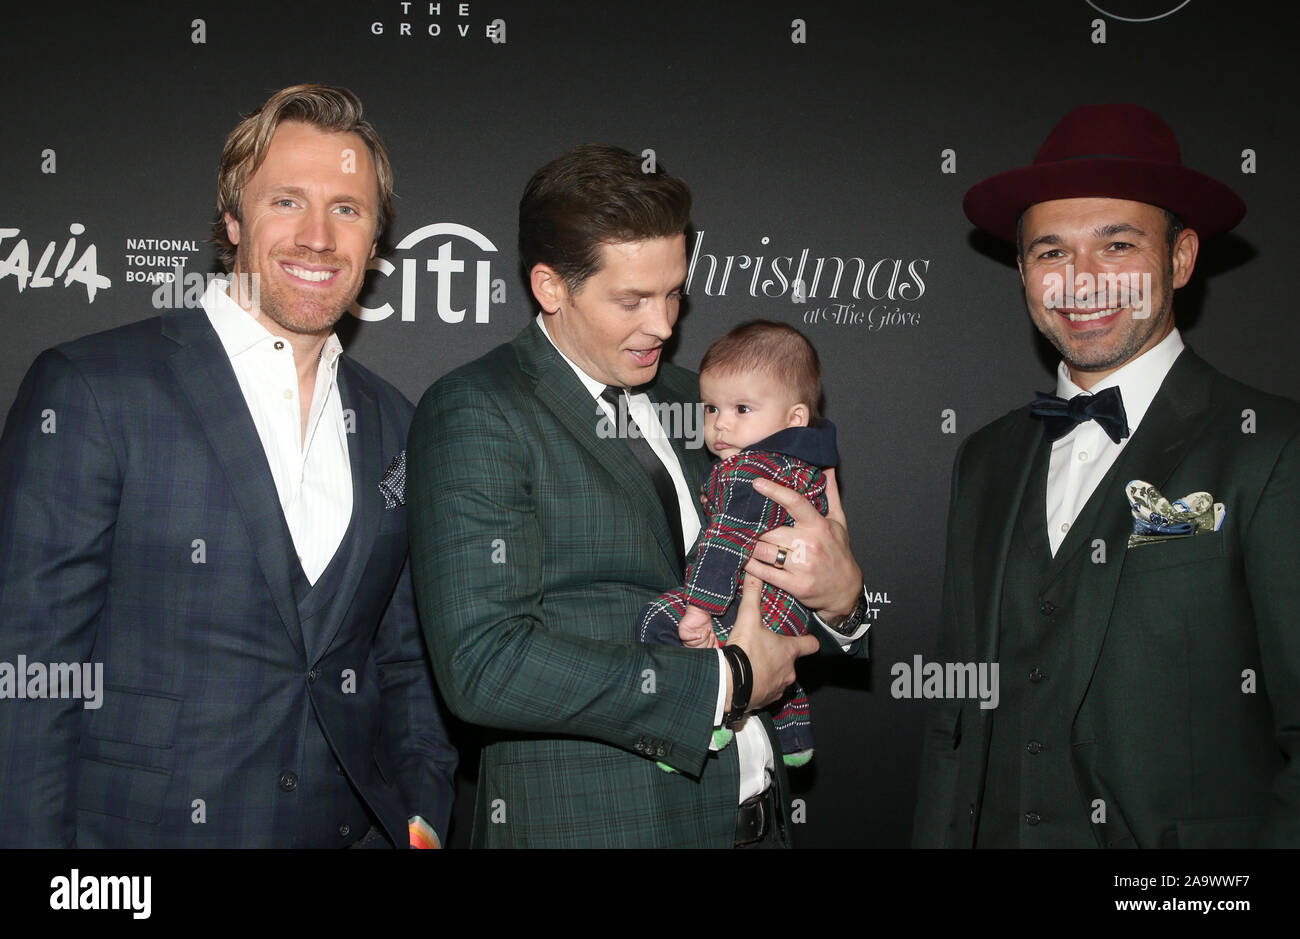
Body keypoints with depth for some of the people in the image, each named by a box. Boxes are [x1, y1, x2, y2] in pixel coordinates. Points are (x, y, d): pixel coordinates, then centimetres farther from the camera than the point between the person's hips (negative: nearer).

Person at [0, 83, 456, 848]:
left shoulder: (394, 426, 6)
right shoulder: (90, 389, -9)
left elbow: (407, 666, 11)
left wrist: (423, 818, 1)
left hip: (349, 829, 5)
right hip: (139, 827, -4)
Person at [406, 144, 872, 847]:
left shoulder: (689, 399, 10)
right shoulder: (476, 412, -12)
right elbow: (483, 665, -22)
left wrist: (840, 594, -7)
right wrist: (726, 681, -18)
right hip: (589, 822, -6)